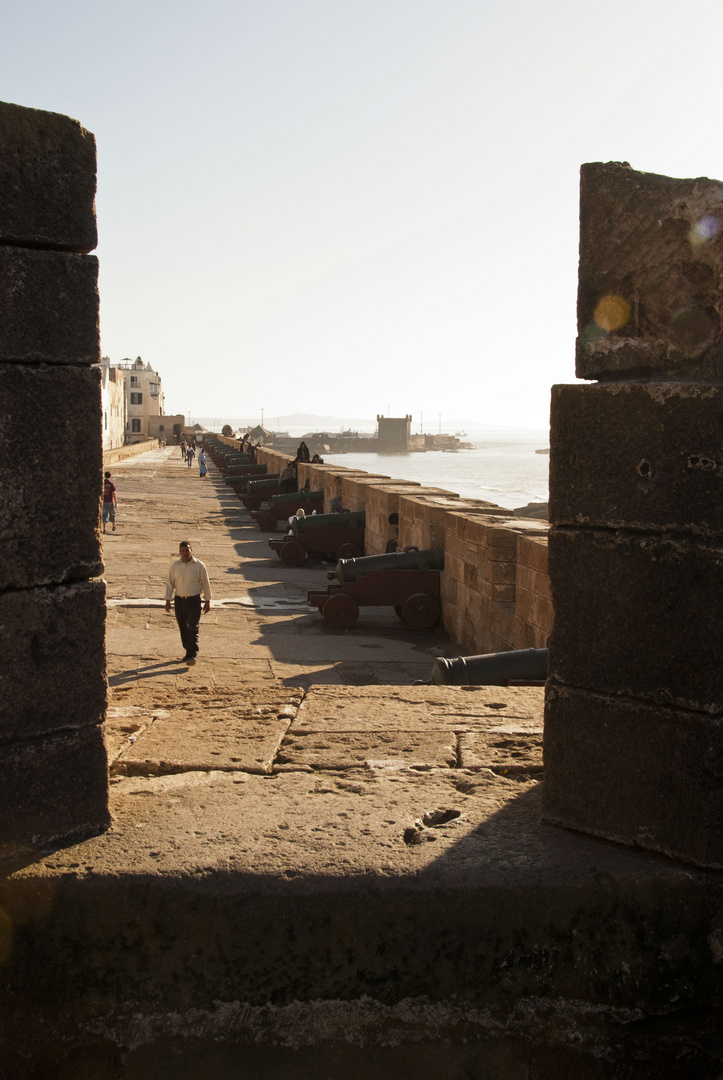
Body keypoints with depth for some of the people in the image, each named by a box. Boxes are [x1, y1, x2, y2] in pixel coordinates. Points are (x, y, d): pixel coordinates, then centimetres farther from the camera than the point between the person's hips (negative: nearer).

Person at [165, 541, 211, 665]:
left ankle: (192, 655, -13)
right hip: (179, 600, 3)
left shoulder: (199, 565, -3)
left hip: (194, 600, -3)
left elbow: (205, 583, 3)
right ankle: (188, 651, 23)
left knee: (193, 629, -11)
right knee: (183, 629, 9)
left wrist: (207, 601, 3)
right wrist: (168, 600, 2)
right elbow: (169, 583, 8)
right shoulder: (174, 566, 3)